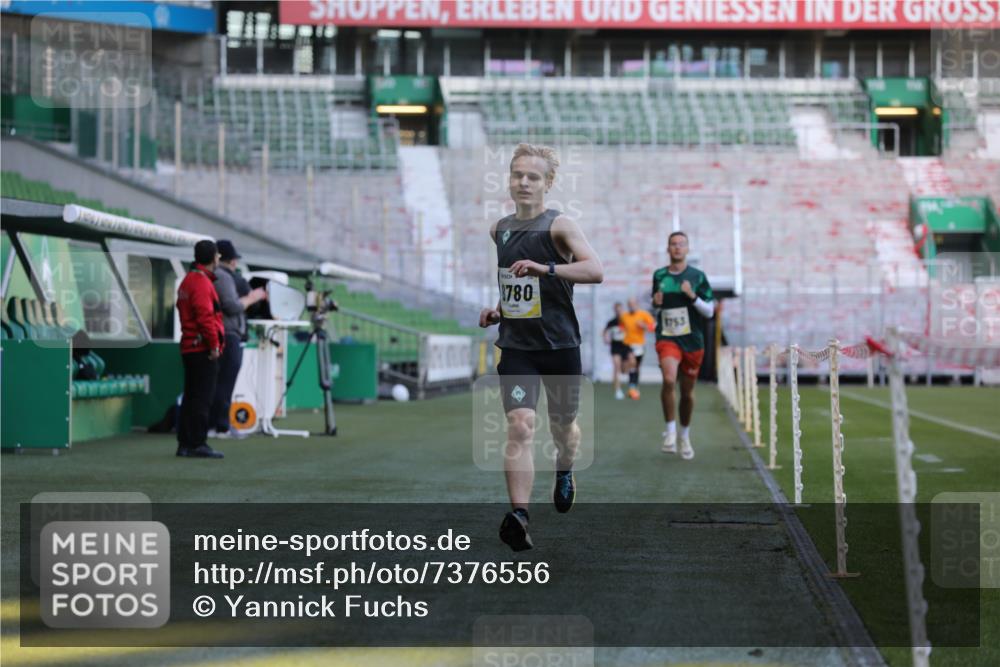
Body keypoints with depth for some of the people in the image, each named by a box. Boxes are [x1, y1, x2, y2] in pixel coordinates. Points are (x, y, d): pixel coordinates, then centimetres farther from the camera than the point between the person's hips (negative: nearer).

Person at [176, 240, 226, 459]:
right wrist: (214, 345, -16)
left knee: (190, 397, 12)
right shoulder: (202, 283, -14)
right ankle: (198, 444, -8)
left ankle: (184, 443, 15)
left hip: (189, 348, 10)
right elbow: (205, 317, -22)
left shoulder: (187, 281, 17)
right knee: (202, 398, -8)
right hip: (203, 349, -10)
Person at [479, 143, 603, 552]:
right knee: (520, 426, -17)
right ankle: (518, 516, -25)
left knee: (562, 426, 15)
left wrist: (546, 268, -36)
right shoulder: (499, 230, 9)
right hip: (516, 345, 2)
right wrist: (499, 310, 11)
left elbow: (596, 270, -26)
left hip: (560, 345, -2)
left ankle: (564, 473, 50)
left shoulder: (559, 226, -9)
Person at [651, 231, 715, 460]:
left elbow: (709, 311, 1)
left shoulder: (697, 276, 1)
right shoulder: (659, 276, 7)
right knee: (669, 379, -27)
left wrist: (693, 296, -16)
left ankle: (684, 437, 32)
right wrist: (656, 303, -3)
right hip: (667, 338, -1)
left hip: (693, 341, 1)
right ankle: (670, 431, -15)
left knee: (687, 392, 10)